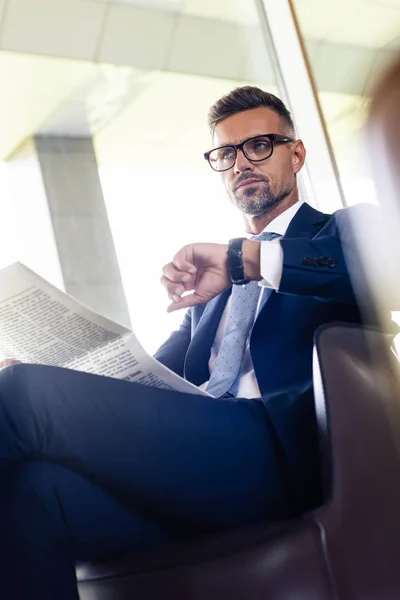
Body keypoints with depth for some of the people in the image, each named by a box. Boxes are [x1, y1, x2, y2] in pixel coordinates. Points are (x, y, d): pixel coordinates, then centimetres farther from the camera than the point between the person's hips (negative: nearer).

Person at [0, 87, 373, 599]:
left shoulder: (345, 231, 15)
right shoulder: (218, 278, 32)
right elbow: (155, 373, 24)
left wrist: (246, 257, -11)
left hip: (276, 448, -6)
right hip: (195, 452, 6)